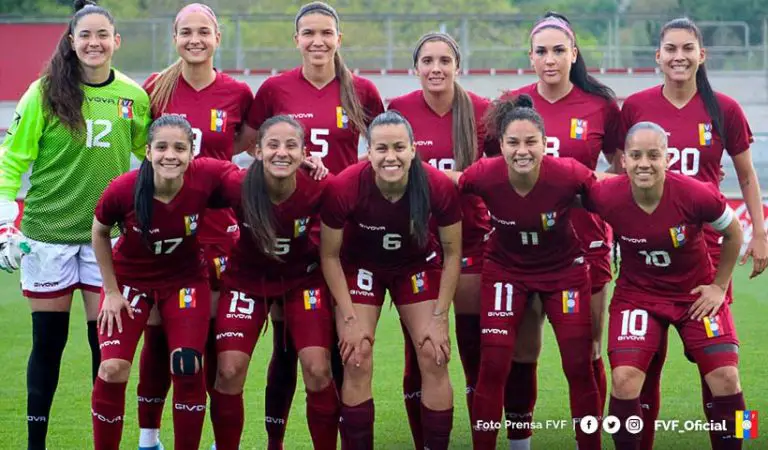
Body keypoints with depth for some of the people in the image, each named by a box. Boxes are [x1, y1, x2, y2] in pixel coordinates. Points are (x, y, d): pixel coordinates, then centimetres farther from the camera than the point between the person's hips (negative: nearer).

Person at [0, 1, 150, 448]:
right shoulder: (45, 92, -5)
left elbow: (150, 154, 17)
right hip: (47, 231, -2)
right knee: (49, 341, 5)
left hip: (106, 232, 2)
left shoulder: (134, 97, 2)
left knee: (106, 340, 1)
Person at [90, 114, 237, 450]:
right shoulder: (123, 190, -28)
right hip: (130, 280, -1)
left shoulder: (207, 176, -27)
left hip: (186, 279, 1)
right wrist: (112, 291, -3)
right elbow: (99, 233, -6)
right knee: (112, 369, -12)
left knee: (187, 369, -7)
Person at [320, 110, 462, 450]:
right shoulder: (344, 188, -32)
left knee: (434, 358, -4)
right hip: (361, 266, -1)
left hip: (417, 265, 1)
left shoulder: (439, 187, -29)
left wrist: (439, 317, -12)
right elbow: (329, 255, -15)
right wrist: (350, 318, -17)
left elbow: (452, 252, -12)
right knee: (356, 362, -9)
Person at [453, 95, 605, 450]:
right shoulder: (485, 176, -27)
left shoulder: (568, 174, -29)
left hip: (564, 270, 0)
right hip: (505, 270, 0)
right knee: (493, 365, -5)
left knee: (579, 366, 1)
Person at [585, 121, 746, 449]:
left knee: (725, 377, -8)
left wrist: (719, 286, -2)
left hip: (696, 292, 0)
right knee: (624, 379, -16)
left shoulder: (696, 194, -26)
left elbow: (733, 234, -6)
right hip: (638, 293, 0)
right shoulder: (607, 197, -24)